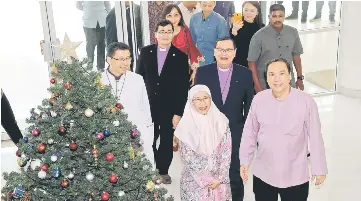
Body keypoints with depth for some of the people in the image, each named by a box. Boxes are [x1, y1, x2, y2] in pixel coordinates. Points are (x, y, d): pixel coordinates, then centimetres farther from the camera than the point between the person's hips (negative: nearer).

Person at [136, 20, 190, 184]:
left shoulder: (181, 56, -6)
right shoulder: (145, 52, 0)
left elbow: (183, 88, -7)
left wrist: (178, 112, -10)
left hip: (169, 109, -1)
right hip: (148, 106, 1)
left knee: (167, 141, 13)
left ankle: (163, 171, 32)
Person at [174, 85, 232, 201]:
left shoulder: (221, 121, -5)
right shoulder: (186, 125, -10)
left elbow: (226, 152, -4)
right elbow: (187, 157, -8)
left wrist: (220, 178, -9)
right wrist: (205, 180, -11)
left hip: (219, 179, 2)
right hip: (195, 181, -2)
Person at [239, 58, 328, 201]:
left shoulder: (306, 101, -16)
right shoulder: (258, 99, -8)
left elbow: (315, 137, -8)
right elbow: (250, 133, 2)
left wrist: (319, 168, -2)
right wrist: (244, 161, 5)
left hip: (295, 177, -2)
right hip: (263, 175, 2)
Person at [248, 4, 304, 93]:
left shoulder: (293, 33, -1)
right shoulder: (259, 36, -12)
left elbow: (296, 55, 11)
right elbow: (252, 62, -8)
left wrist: (300, 78, 12)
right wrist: (257, 85, -11)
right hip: (266, 85, -3)